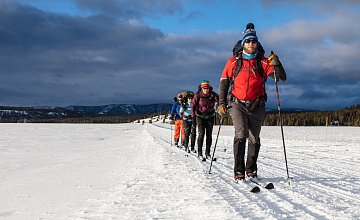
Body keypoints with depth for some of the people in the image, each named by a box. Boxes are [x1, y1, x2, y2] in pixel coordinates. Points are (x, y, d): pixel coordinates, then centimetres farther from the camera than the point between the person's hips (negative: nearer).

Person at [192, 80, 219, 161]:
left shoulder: (213, 95, -11)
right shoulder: (198, 95, -12)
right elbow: (193, 105, -7)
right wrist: (193, 116, -12)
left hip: (210, 116, 2)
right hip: (200, 116, -2)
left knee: (209, 135, 2)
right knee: (201, 133, -13)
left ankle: (207, 153, 12)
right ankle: (199, 153, -7)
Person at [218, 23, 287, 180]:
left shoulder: (263, 62, 1)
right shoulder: (234, 61, 1)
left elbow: (282, 78, -5)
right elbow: (224, 82, 8)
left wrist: (276, 64, -23)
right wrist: (222, 103, 3)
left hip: (257, 106, 2)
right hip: (237, 104, -1)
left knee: (254, 138, 6)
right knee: (241, 134, -17)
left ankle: (251, 169, 24)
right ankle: (239, 170, -11)